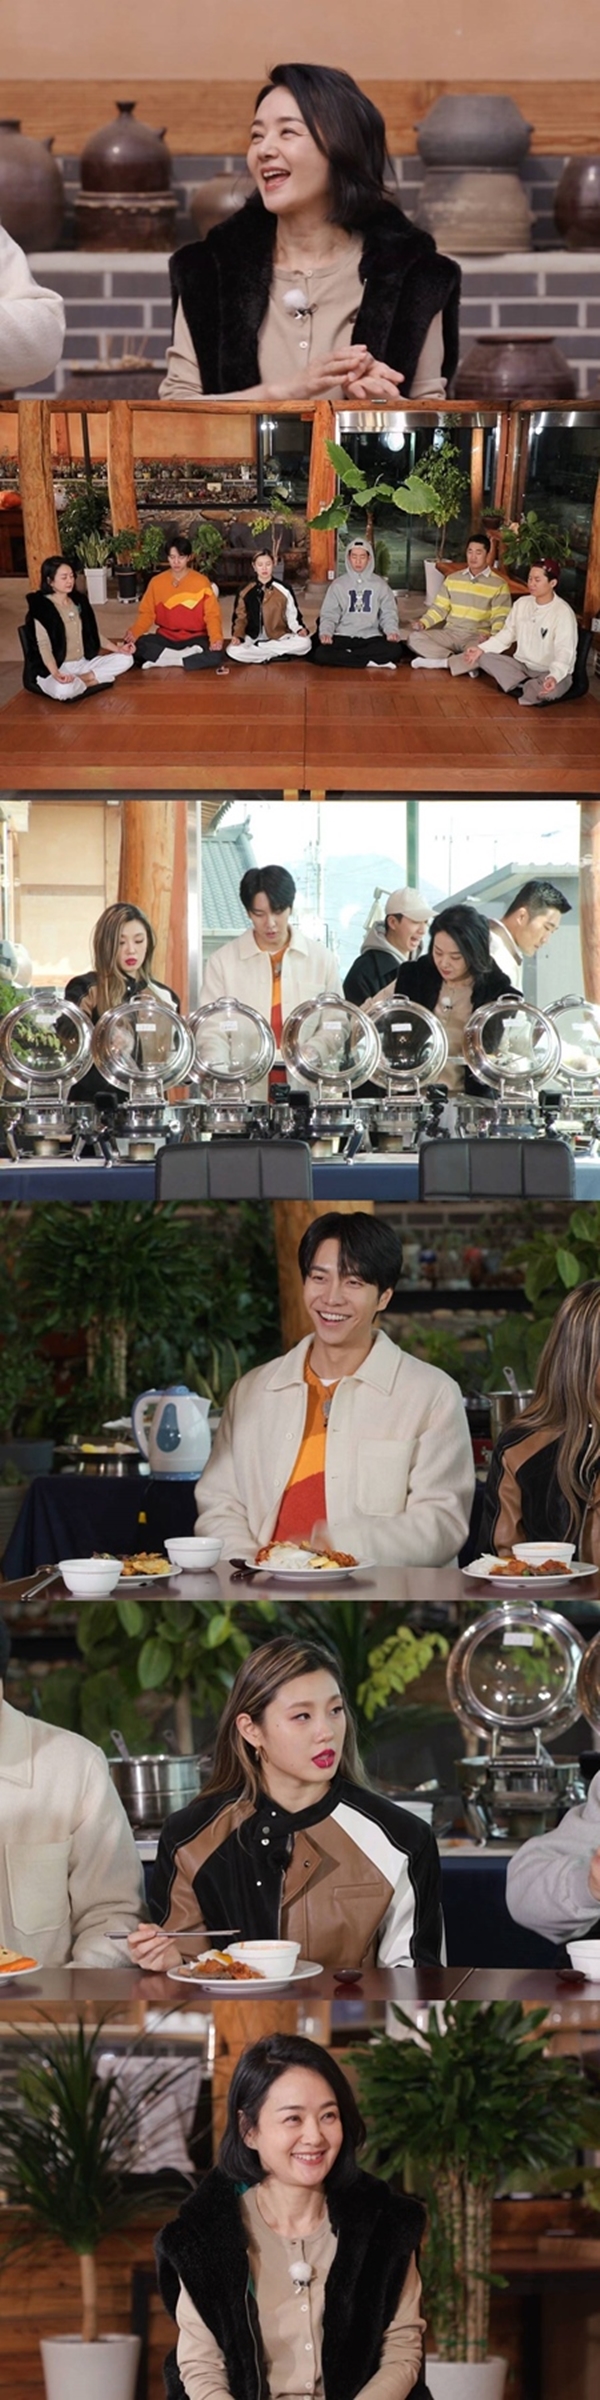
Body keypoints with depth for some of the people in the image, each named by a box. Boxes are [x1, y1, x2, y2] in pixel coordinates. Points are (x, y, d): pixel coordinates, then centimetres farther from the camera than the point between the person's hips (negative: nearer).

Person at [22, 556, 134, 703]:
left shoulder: (79, 600, 9)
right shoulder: (41, 609, -13)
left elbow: (92, 634, 18)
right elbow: (43, 646, -21)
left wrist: (116, 648, 4)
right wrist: (55, 673, -37)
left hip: (83, 664, 7)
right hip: (56, 668, -7)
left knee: (124, 660, -8)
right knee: (64, 690, -41)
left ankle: (78, 680, -16)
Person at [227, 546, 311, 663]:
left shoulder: (284, 589, 3)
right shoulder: (245, 591, 5)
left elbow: (293, 615, 7)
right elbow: (240, 617, 7)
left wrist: (299, 630, -14)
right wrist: (238, 636, -12)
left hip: (279, 638, 1)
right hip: (252, 639, 0)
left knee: (304, 643, -31)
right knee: (233, 650, -33)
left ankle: (257, 649, -20)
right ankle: (276, 655, -20)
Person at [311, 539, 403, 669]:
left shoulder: (380, 584, 10)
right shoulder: (338, 585, 9)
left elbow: (388, 613, 5)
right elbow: (329, 615, 3)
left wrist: (392, 631, -17)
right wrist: (325, 632, -18)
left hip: (371, 638, 1)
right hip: (343, 637, -1)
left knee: (393, 649, -32)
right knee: (320, 654, -31)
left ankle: (344, 656, -19)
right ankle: (370, 662, -23)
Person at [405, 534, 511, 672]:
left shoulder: (499, 585, 0)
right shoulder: (452, 579, 13)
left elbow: (500, 619, -4)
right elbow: (439, 608, 13)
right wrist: (423, 622, -6)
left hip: (477, 638, -4)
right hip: (450, 633, 4)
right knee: (414, 637, -21)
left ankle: (439, 662, -27)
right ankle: (458, 662, -26)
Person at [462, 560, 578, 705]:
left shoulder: (563, 612, -18)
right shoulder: (521, 604, 2)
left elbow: (564, 652, -27)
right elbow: (506, 635, 11)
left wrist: (554, 676, -45)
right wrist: (482, 648, -4)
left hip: (549, 672, -6)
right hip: (522, 666, 6)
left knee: (552, 689, -41)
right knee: (484, 658, -13)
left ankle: (519, 687, -10)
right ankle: (530, 689, -19)